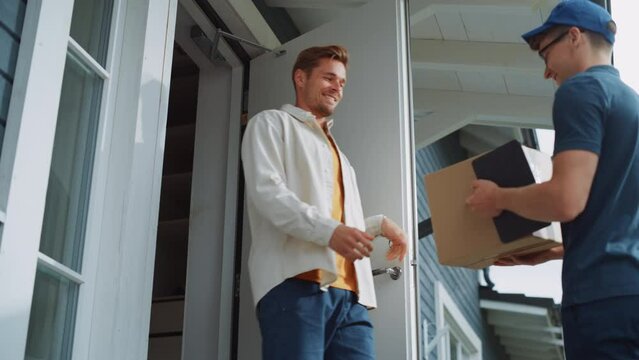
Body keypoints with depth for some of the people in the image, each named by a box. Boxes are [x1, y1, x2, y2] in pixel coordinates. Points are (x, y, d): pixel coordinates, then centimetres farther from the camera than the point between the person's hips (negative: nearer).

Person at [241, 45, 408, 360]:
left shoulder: (336, 151, 37)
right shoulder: (271, 123, 14)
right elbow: (267, 192, -5)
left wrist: (379, 223, 20)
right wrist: (328, 231, -20)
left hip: (349, 293, 7)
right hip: (296, 283, -7)